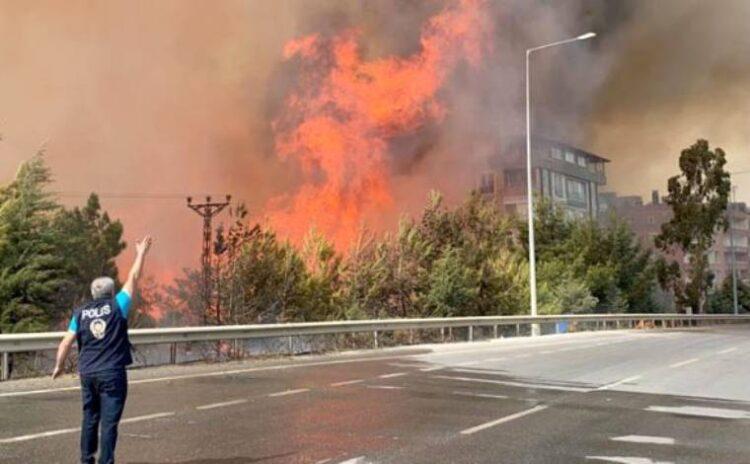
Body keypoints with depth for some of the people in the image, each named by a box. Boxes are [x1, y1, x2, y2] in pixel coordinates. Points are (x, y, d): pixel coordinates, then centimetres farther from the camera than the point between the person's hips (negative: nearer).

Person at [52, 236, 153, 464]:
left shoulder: (81, 313, 4)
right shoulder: (117, 306, -5)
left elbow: (66, 342, 4)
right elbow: (133, 279, 1)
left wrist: (59, 366, 17)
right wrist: (141, 253, 11)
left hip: (87, 373, 4)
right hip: (112, 373, -4)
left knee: (90, 418, 17)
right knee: (109, 421, -1)